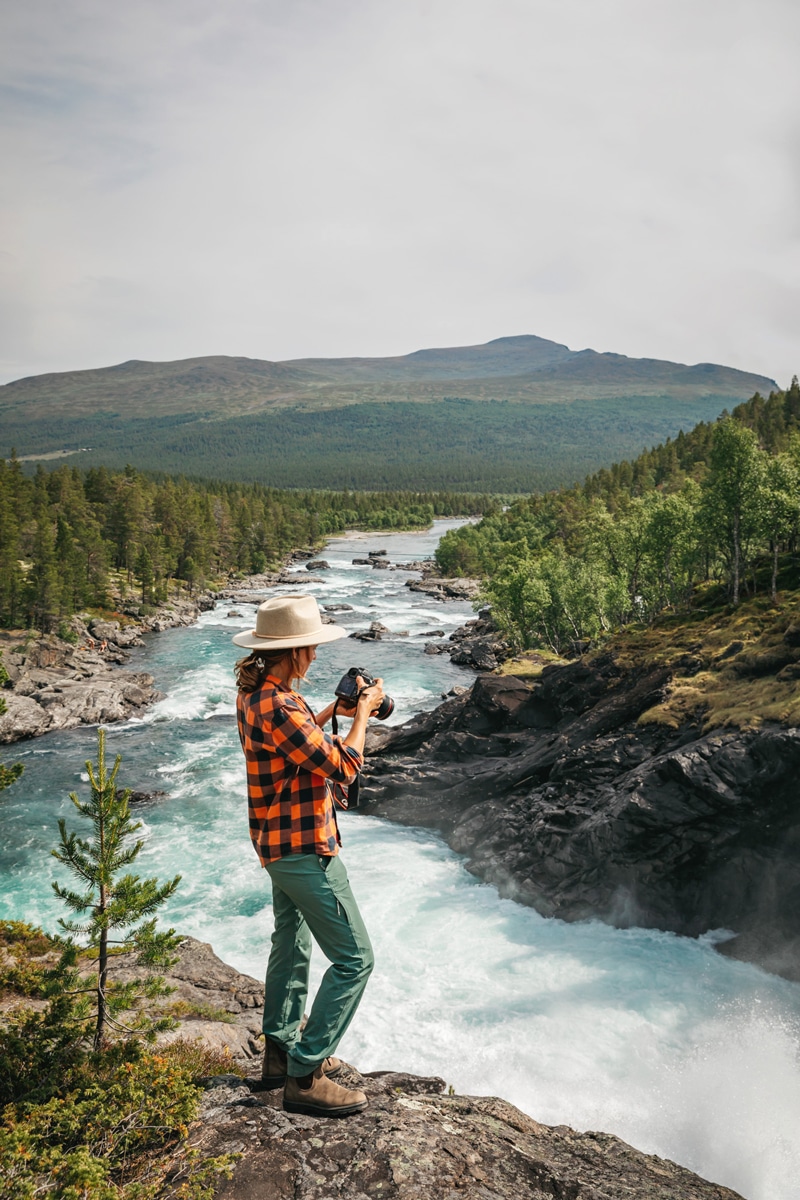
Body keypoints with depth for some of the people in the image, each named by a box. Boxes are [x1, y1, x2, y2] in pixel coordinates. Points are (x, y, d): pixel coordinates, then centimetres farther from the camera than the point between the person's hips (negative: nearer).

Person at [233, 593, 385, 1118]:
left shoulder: (257, 693, 4)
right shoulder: (276, 706, -29)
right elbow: (341, 766, -24)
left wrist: (335, 708, 12)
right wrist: (363, 712, -10)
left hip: (279, 842, 11)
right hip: (305, 848, -11)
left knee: (291, 946, 24)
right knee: (353, 958, -2)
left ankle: (282, 1051, 37)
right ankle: (306, 1076, 5)